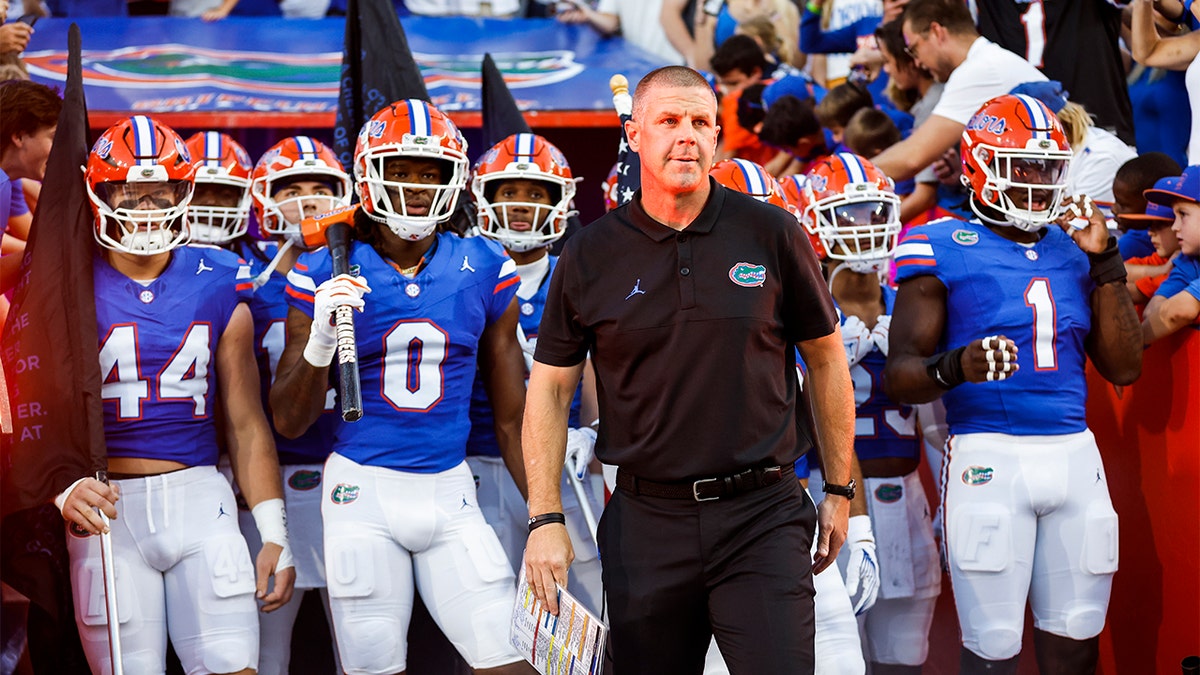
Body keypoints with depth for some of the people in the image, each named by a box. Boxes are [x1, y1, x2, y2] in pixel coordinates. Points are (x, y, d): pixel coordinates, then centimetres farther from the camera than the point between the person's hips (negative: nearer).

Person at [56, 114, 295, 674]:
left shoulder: (219, 291, 10)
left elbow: (246, 424, 13)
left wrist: (274, 536, 8)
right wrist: (65, 488, -22)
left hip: (199, 499, 2)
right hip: (109, 509, -2)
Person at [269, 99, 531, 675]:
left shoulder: (484, 271, 3)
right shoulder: (327, 275, -3)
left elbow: (511, 415, 12)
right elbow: (289, 422, -1)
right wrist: (320, 341, -19)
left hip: (450, 492, 2)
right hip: (363, 493, -2)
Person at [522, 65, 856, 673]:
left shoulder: (771, 235, 1)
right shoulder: (591, 257, 3)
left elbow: (825, 360, 11)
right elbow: (550, 389, 8)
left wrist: (839, 490, 13)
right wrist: (546, 519, 1)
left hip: (760, 515, -1)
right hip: (646, 524, 1)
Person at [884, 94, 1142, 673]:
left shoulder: (1073, 250, 15)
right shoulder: (945, 251, -2)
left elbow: (1124, 368, 11)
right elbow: (899, 378, -6)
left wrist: (1105, 265, 4)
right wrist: (955, 367, -28)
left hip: (1075, 453, 5)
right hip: (990, 455, -5)